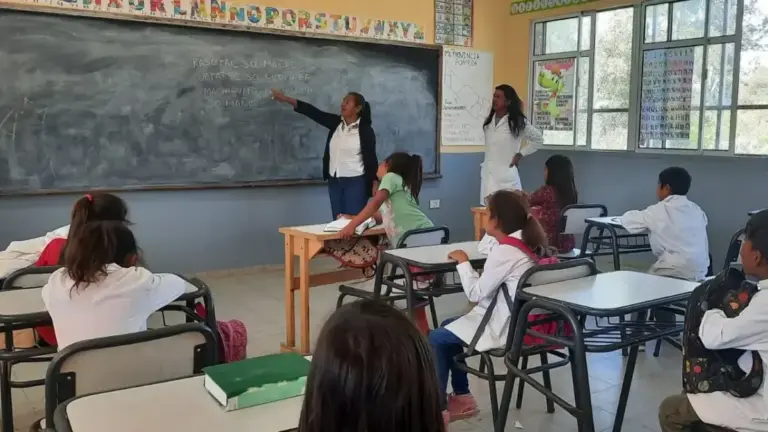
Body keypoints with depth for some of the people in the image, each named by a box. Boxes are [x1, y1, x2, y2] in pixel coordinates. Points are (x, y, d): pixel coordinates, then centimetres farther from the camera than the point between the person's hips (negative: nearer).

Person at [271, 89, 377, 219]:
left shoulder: (366, 130, -8)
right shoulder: (336, 122, 6)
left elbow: (371, 158, -7)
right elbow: (314, 113, 5)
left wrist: (374, 185, -11)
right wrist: (287, 99, 1)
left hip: (356, 182, -6)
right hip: (334, 181, 6)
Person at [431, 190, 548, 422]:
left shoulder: (505, 251, -22)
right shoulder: (530, 244, 5)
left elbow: (475, 294, -14)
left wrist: (463, 262, -4)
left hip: (502, 327, -9)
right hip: (520, 321, 9)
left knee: (436, 339, 5)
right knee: (448, 326, 22)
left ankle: (438, 406, 15)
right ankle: (462, 396, 25)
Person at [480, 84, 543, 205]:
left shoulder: (517, 122, -4)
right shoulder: (489, 121, 12)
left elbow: (539, 139, 4)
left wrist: (521, 154, -1)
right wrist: (484, 165, 12)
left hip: (507, 176, -5)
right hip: (488, 175, 5)